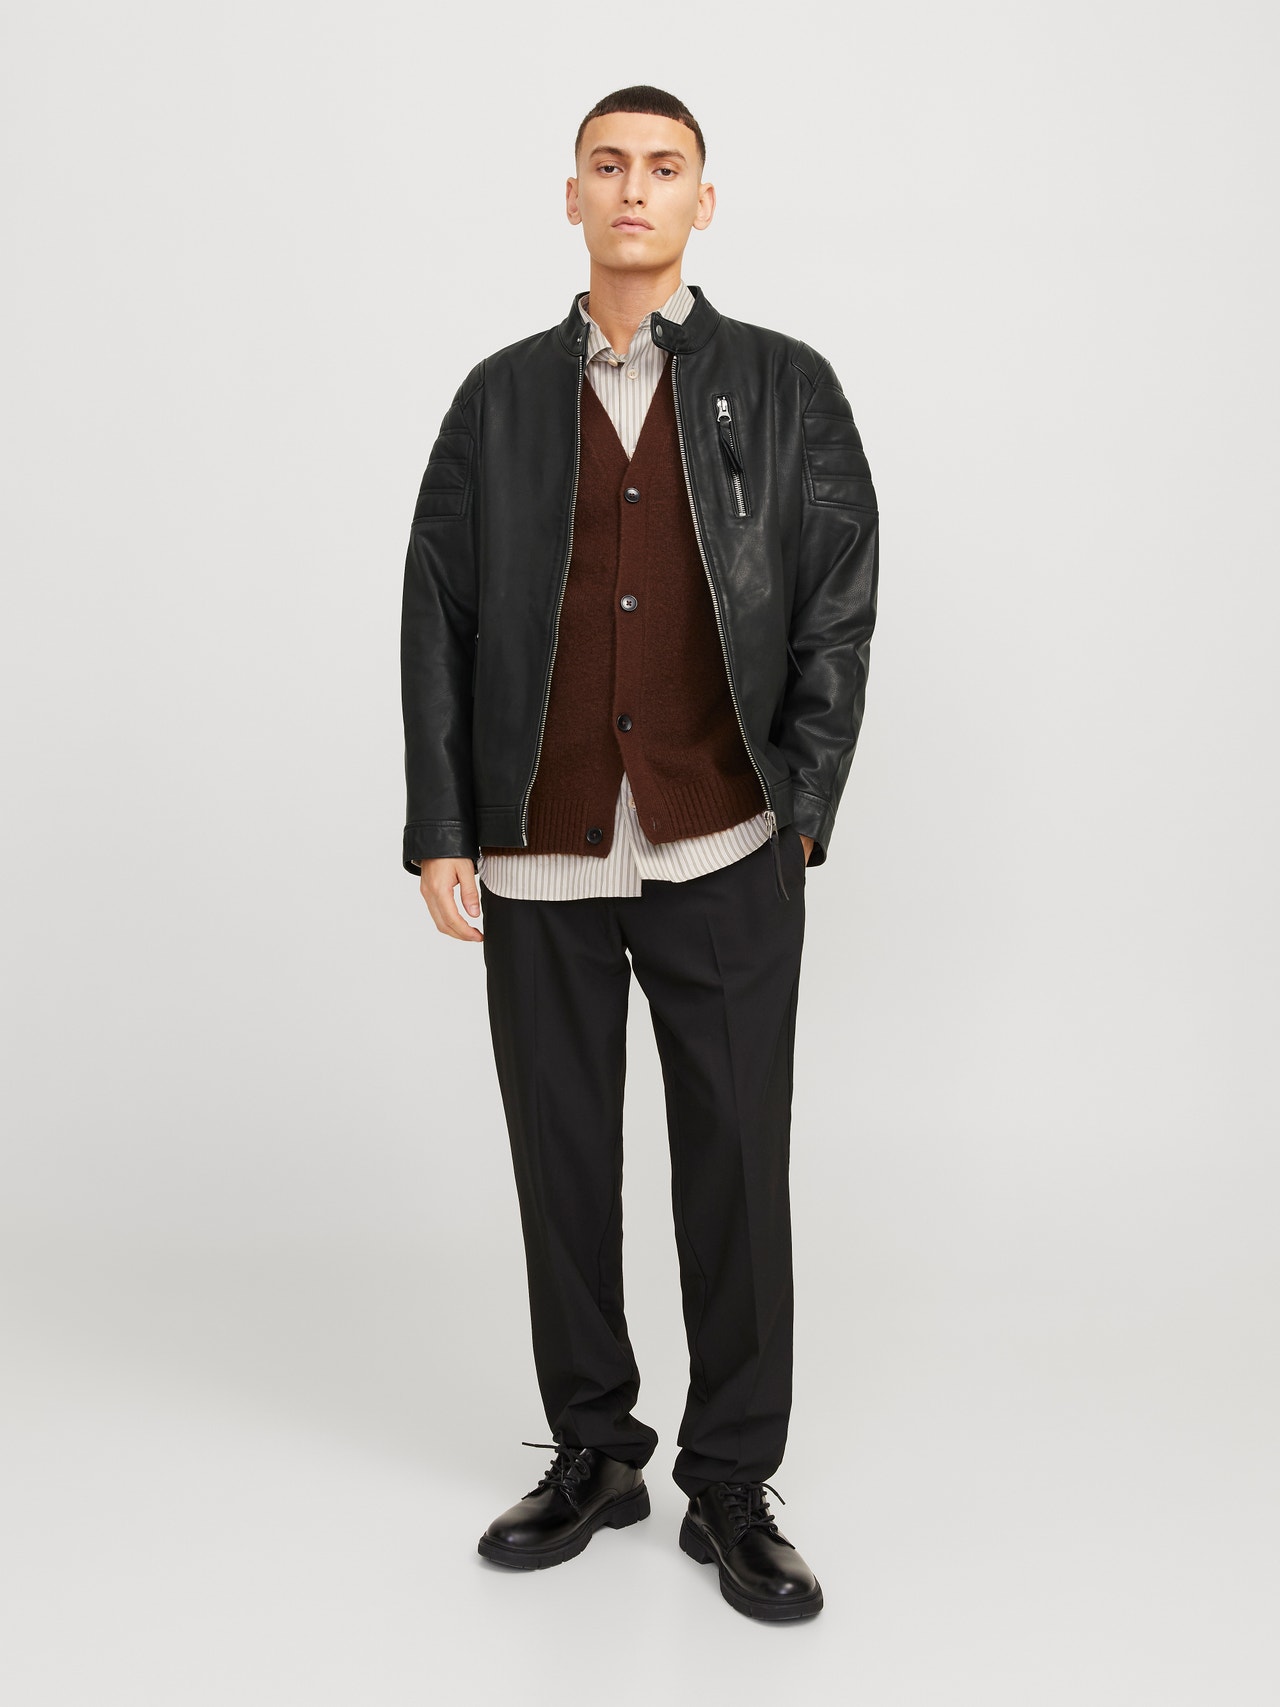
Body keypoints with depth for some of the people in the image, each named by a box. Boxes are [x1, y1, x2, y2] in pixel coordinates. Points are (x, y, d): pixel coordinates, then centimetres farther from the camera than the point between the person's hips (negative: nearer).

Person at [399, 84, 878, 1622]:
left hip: (725, 859, -1)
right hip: (539, 863, 2)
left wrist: (799, 814, -4)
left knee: (736, 1171, 3)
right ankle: (592, 1453, 27)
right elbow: (436, 618, 7)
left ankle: (731, 1484, 18)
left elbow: (839, 614, 3)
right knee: (562, 1164, 9)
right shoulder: (501, 398, 11)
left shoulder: (786, 389, 7)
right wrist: (437, 833, 0)